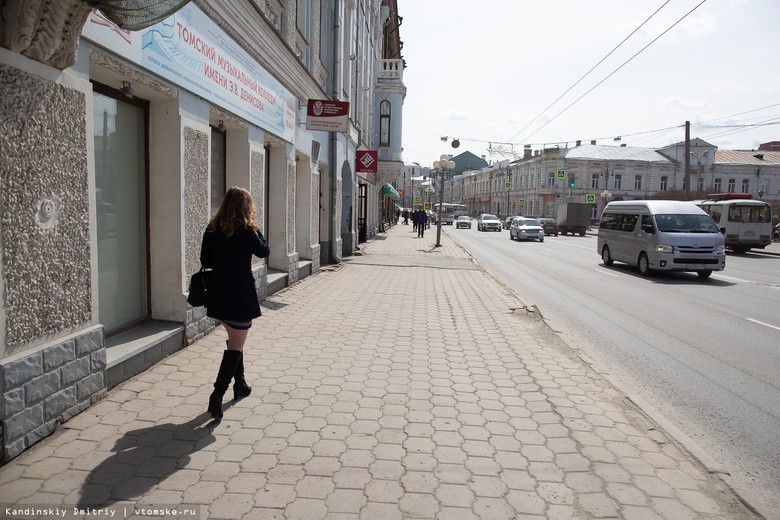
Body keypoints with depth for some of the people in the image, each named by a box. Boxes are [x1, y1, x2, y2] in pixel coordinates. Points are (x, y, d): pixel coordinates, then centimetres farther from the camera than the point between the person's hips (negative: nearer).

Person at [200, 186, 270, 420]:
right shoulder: (245, 230, -13)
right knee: (236, 346, 0)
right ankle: (218, 394, -9)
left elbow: (205, 261, 7)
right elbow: (264, 251, 1)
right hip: (240, 294, -6)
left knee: (234, 338, 23)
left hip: (217, 293, 6)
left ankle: (240, 384, 34)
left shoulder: (212, 228, 3)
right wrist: (255, 229, 6)